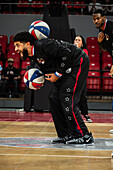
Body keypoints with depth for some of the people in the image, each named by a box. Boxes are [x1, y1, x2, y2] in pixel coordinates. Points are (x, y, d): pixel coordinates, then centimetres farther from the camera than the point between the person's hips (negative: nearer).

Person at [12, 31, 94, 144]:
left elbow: (66, 53, -27)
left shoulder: (43, 45, -23)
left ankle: (84, 136, -10)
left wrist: (58, 74, -20)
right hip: (67, 68, 10)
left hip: (79, 62, -10)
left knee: (66, 99, -16)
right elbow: (48, 68, 19)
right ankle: (66, 135, 11)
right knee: (54, 98, 6)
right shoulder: (34, 55, 7)